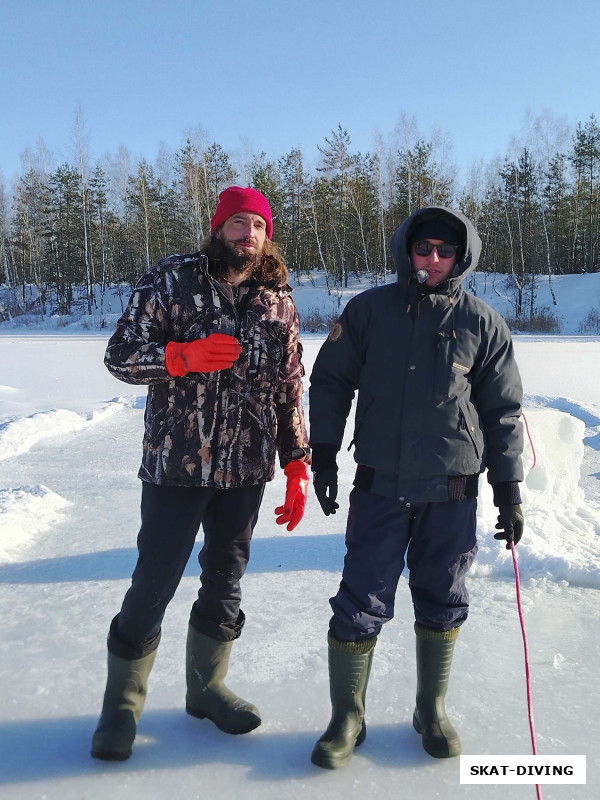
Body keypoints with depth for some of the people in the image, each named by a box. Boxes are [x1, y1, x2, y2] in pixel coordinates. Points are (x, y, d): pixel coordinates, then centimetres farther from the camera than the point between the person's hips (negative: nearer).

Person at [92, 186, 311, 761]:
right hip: (175, 465, -3)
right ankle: (122, 702, 26)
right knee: (154, 584, 4)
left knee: (226, 580, 14)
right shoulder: (171, 281, -2)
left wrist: (297, 465, 5)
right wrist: (184, 354, -21)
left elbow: (291, 391, 9)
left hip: (247, 471, 4)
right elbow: (120, 355, -4)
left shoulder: (279, 303, 6)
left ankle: (206, 687, 36)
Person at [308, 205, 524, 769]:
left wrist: (509, 491, 5)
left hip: (451, 492, 1)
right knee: (361, 604, 2)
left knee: (442, 604, 12)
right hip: (379, 486, 0)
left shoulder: (482, 324, 2)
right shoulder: (369, 310, 2)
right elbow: (330, 380, 8)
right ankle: (346, 718, 21)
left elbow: (503, 412, 6)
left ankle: (432, 710, 34)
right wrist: (323, 452, 2)